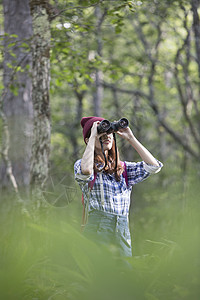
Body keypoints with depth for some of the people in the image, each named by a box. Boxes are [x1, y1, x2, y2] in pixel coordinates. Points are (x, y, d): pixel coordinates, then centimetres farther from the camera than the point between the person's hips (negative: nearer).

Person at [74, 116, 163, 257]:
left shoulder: (124, 168, 19)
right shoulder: (81, 164, 7)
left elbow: (154, 166, 6)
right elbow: (85, 172, -18)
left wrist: (131, 138, 8)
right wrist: (93, 137, -7)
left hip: (123, 233, 4)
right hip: (97, 230, -4)